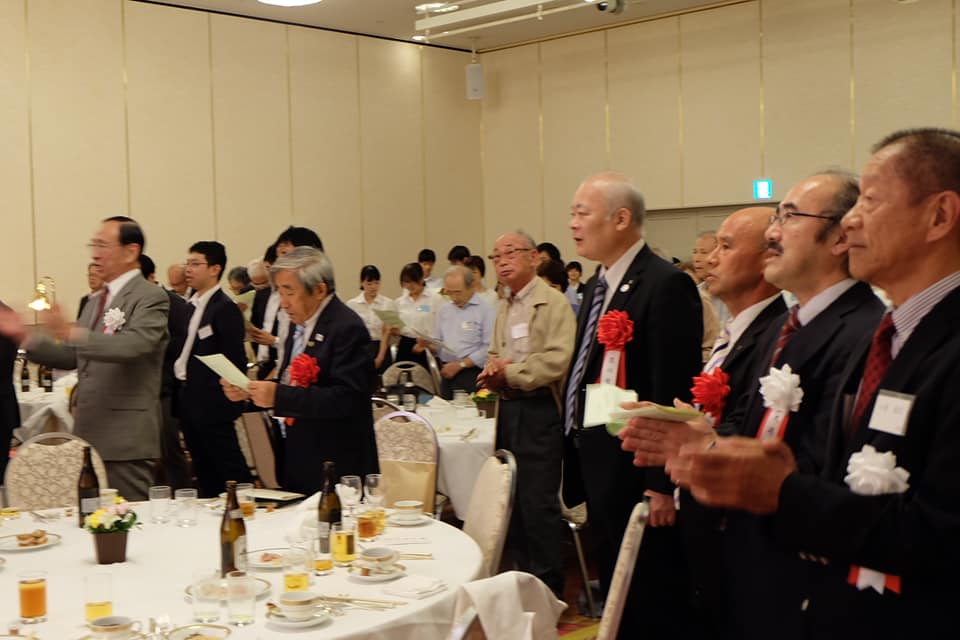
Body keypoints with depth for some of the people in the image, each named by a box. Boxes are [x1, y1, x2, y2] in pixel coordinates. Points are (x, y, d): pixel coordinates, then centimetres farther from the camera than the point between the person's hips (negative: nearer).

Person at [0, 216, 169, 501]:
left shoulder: (150, 298, -10)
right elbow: (72, 356, 19)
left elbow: (133, 345, -26)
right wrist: (24, 336, 9)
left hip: (126, 439, -8)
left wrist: (71, 333, -34)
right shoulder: (98, 301, 17)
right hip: (89, 434, 8)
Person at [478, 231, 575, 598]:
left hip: (539, 411, -8)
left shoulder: (553, 303, -10)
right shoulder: (505, 308, 16)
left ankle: (548, 589, 5)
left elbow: (557, 360, -21)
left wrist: (509, 372, -12)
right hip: (508, 408, 8)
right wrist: (493, 369, 0)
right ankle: (523, 577, 26)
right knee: (512, 498, 14)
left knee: (538, 502, -6)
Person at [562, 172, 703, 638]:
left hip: (636, 476, -9)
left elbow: (673, 394, -20)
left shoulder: (666, 286, -17)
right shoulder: (597, 286, 11)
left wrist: (663, 484, -20)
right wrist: (575, 460, 15)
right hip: (597, 471, 9)